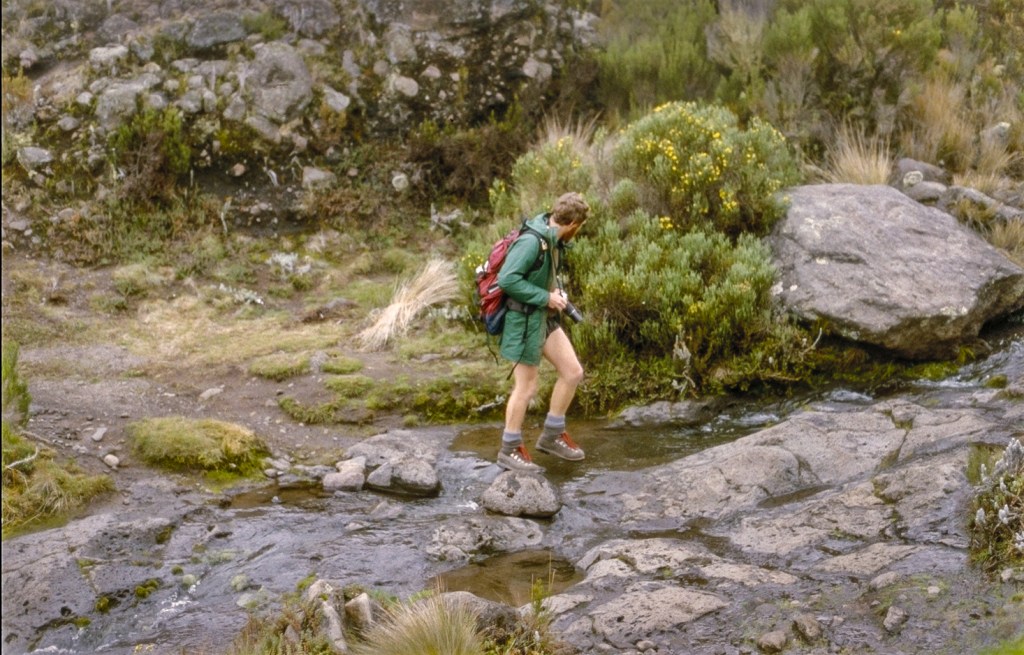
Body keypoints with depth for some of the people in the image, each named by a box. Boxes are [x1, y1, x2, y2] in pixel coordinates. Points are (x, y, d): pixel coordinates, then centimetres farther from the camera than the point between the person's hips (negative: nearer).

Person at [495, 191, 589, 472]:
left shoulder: (552, 240, 4)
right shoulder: (531, 241, -24)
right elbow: (506, 279, -28)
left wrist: (557, 293, 2)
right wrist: (545, 297, -22)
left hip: (546, 318, 9)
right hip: (525, 320, -9)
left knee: (573, 372, 9)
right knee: (527, 387, 1)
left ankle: (552, 435, 23)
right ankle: (510, 450, 17)